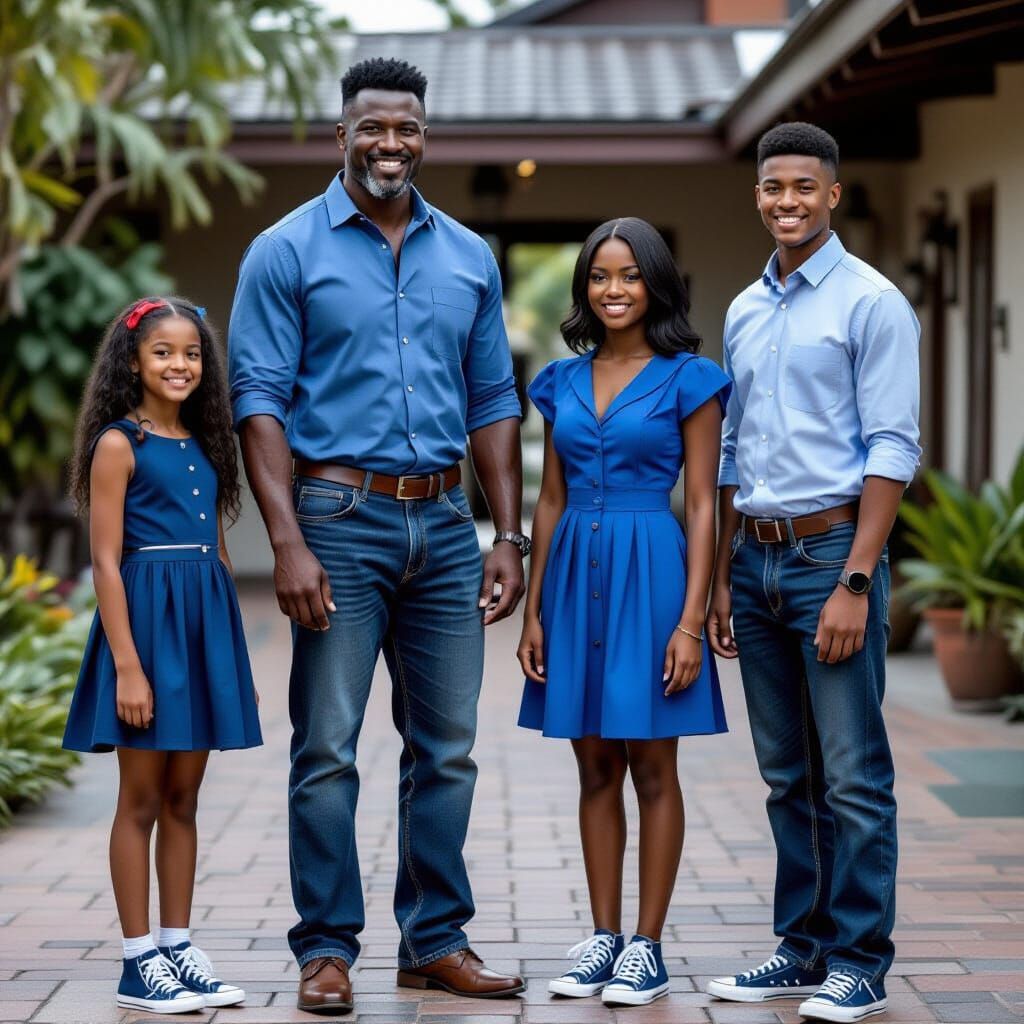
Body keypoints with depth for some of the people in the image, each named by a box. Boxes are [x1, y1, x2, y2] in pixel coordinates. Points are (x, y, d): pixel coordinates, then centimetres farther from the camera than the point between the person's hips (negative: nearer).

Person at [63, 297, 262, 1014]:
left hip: (207, 622, 6)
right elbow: (106, 560, -11)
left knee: (184, 798, 11)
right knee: (142, 799, 1)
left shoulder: (205, 444, 13)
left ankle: (179, 947, 18)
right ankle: (139, 962, 7)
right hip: (147, 616, -6)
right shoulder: (119, 444, -6)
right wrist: (127, 664, -17)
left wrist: (236, 655, 14)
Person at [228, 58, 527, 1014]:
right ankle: (327, 950, 7)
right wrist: (289, 543, -15)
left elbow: (492, 403, 15)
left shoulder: (469, 257, 12)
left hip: (444, 523, 5)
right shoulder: (285, 252, -1)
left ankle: (436, 940, 18)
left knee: (446, 748, 8)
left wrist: (508, 536, 7)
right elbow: (260, 399, -6)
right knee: (328, 748, -3)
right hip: (339, 516, -4)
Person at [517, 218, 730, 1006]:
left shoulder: (687, 379, -3)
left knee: (652, 768, 2)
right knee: (595, 769, 9)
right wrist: (533, 611, 7)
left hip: (650, 575, -4)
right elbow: (550, 502, 13)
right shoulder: (563, 382, 10)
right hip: (575, 575, 4)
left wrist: (691, 620, -13)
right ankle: (604, 937, 17)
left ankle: (648, 947, 9)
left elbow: (702, 506, -5)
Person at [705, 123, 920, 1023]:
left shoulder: (872, 304, -6)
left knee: (853, 777, -3)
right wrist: (722, 576, 15)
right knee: (788, 776, 12)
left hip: (832, 551, -7)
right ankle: (803, 948, 20)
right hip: (757, 555, 7)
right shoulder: (743, 312, 14)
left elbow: (892, 451, -11)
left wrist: (855, 583, -17)